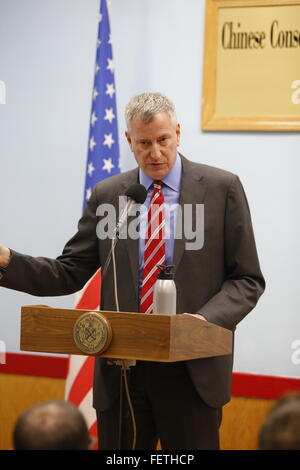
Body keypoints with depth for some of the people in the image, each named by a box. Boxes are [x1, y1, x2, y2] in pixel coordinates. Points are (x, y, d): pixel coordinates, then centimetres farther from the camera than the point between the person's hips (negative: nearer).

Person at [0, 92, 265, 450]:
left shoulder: (222, 188, 0)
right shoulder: (106, 195, 7)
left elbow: (247, 279, 1)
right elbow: (70, 273, 6)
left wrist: (208, 319, -17)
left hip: (192, 369, -2)